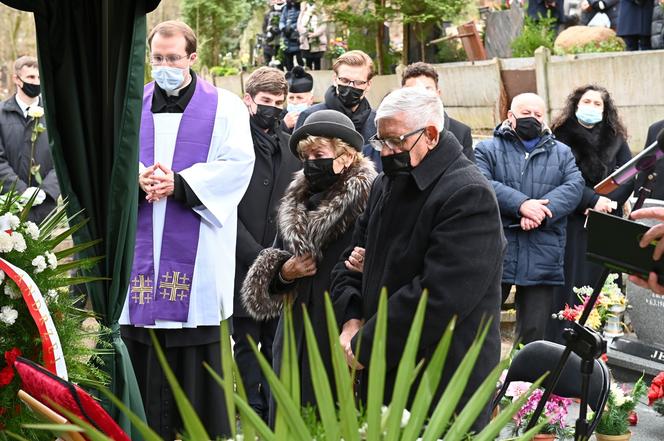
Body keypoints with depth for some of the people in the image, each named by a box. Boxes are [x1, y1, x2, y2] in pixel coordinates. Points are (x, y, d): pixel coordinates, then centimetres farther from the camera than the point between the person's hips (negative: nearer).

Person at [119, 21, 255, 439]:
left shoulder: (224, 106, 4)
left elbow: (237, 163, -6)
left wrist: (179, 184, -15)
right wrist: (138, 180, -11)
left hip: (197, 249, -3)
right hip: (141, 246, 3)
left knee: (197, 354, -2)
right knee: (142, 353, 2)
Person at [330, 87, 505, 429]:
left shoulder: (469, 196, -17)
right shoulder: (386, 185, 12)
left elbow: (438, 296, -25)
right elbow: (351, 259, 17)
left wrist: (364, 346, -18)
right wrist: (352, 319, -3)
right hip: (382, 375, 7)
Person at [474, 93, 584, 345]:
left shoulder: (561, 153, 17)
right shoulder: (488, 150, 8)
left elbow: (574, 187, 1)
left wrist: (541, 212, -16)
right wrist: (521, 204, -22)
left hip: (542, 260, 2)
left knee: (534, 334, 5)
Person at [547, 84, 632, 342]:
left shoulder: (616, 140, 13)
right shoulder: (561, 137, 3)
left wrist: (608, 202, -11)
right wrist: (593, 201, -15)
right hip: (572, 223, -3)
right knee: (572, 283, -4)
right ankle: (560, 345, 1)